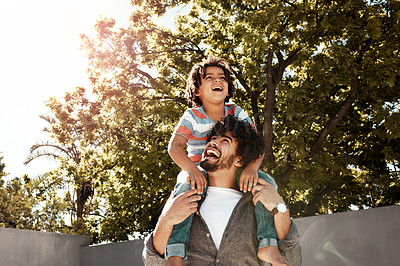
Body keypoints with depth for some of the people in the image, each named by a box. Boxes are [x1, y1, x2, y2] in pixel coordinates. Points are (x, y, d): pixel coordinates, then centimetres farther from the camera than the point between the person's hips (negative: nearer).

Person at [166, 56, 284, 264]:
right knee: (186, 187, -36)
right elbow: (175, 146, -18)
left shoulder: (237, 114, 1)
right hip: (200, 173, -3)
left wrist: (252, 166, -31)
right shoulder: (192, 117, -6)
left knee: (266, 182, -21)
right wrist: (192, 169, -38)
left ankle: (267, 244, -23)